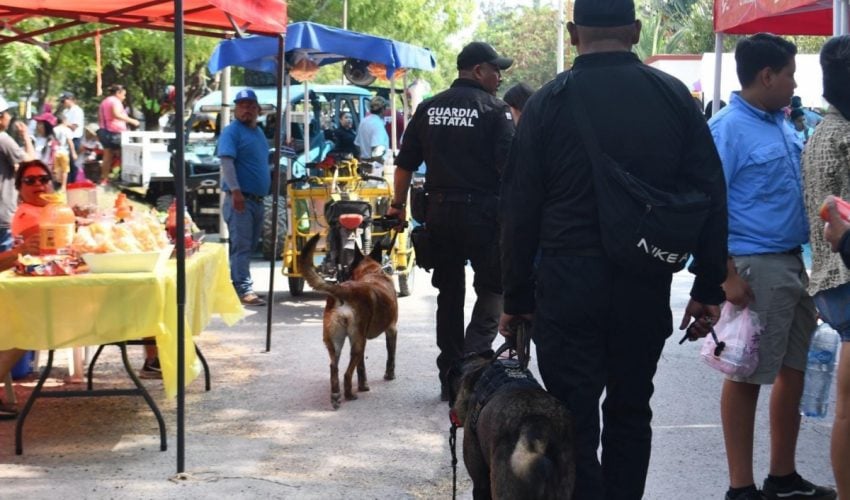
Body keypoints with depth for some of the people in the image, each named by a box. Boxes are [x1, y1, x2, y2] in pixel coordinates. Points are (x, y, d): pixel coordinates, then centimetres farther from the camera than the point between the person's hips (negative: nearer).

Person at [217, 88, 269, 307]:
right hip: (240, 199, -9)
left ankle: (236, 285, 18)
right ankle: (244, 289, -13)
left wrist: (268, 191, 24)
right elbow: (226, 161, -18)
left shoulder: (259, 133, 19)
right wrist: (235, 190, -27)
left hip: (257, 199, 9)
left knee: (249, 246, 11)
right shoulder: (232, 131, -7)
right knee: (241, 246, -11)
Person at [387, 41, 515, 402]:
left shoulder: (429, 109, 9)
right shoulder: (494, 110, -6)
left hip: (439, 209, 5)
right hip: (482, 210, -5)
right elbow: (509, 166, -13)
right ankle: (475, 356, -15)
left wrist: (398, 204, 20)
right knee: (492, 287, 4)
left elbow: (405, 164, 10)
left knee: (449, 292, 12)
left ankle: (450, 376, 15)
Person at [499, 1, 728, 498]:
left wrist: (516, 298, 5)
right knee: (630, 412, 15)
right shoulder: (675, 96, 2)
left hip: (567, 284, -2)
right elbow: (711, 196, 1)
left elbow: (521, 210, -3)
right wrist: (709, 289, 7)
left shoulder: (548, 102, -3)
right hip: (645, 288, 3)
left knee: (574, 419, 2)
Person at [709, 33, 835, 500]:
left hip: (794, 263, 8)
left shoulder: (782, 125, 11)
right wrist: (727, 275, -20)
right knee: (746, 375, 0)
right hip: (755, 266, -8)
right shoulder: (728, 128, -12)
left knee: (792, 370, 14)